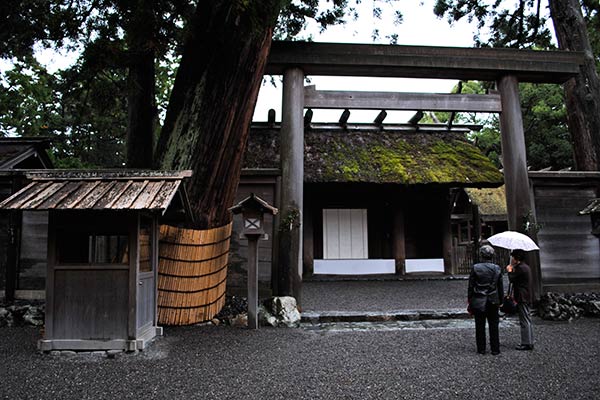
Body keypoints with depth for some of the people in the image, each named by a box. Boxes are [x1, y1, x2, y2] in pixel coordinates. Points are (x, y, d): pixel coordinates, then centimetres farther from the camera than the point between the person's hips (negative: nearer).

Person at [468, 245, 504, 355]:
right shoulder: (497, 269, -2)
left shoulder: (475, 268, -10)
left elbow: (471, 286, -7)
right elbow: (500, 287, 4)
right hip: (493, 301, 2)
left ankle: (481, 349, 13)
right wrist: (501, 301, 14)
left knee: (480, 326, 7)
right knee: (493, 326, 10)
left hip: (478, 302, -2)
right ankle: (495, 349, 14)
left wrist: (470, 301, 2)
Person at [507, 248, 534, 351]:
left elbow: (511, 279, -14)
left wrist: (510, 271, 0)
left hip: (522, 299, -11)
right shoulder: (525, 267, 16)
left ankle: (527, 343, -2)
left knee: (525, 321, -6)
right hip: (526, 297, 11)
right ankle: (529, 342, 22)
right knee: (527, 320, 15)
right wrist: (513, 271, 12)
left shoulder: (520, 268, -17)